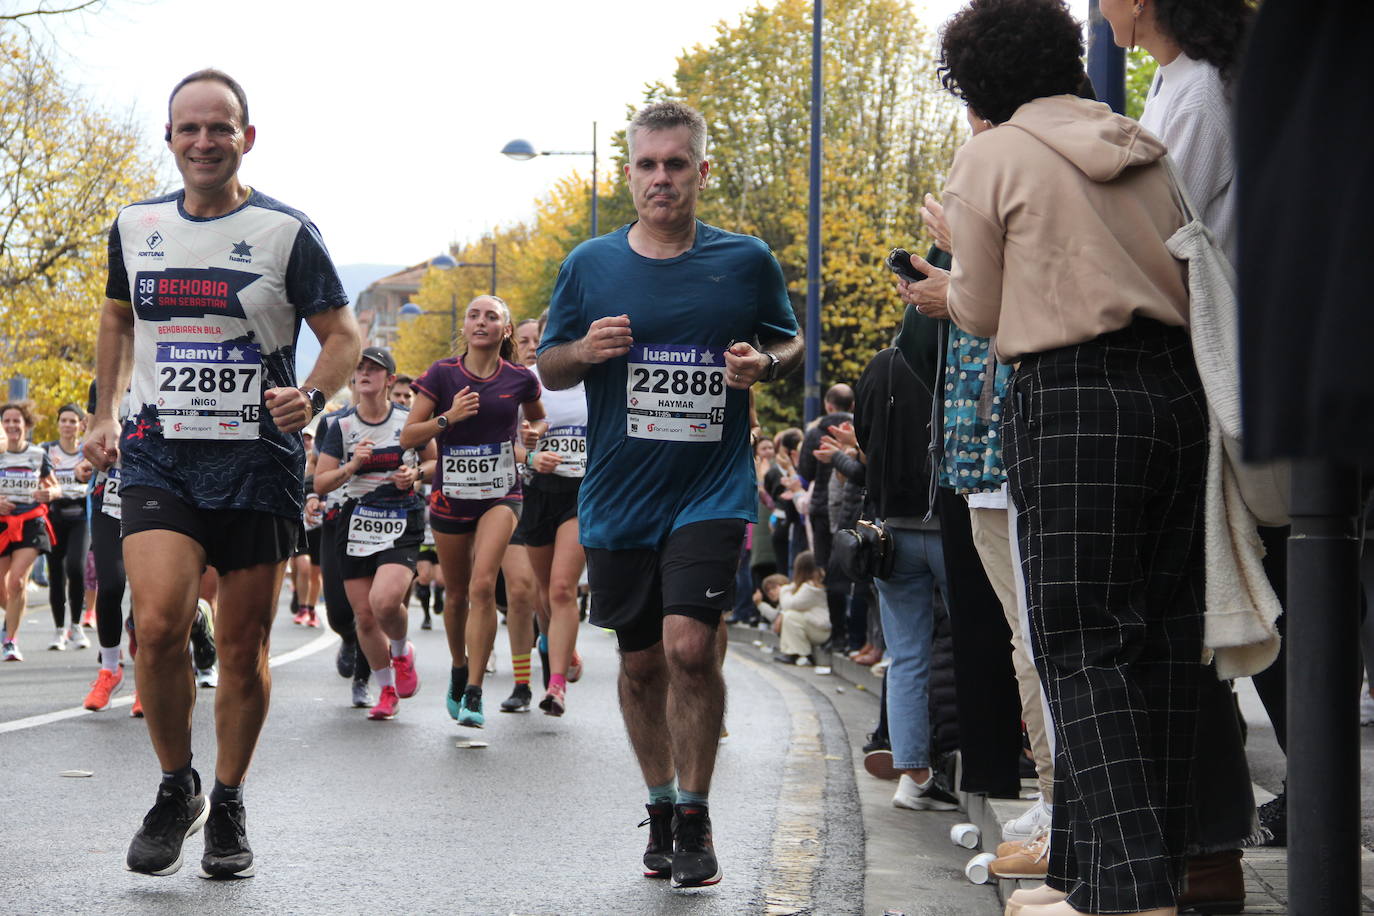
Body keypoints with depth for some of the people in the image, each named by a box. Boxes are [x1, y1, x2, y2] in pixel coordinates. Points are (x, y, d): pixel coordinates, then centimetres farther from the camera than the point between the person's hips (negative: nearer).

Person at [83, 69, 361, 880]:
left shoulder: (286, 231, -3)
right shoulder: (136, 227, 7)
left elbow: (344, 334, 0)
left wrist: (313, 396, -19)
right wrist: (106, 413, 15)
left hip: (257, 461, -2)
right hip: (159, 455, 2)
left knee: (243, 645, 4)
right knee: (158, 624, -15)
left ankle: (228, 806, 22)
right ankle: (177, 789, 7)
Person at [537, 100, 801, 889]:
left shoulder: (746, 262, 1)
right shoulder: (590, 266, 4)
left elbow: (792, 343, 14)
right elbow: (548, 368, 12)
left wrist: (766, 363, -9)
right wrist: (584, 350, -11)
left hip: (712, 490, -2)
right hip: (619, 498, 2)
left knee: (689, 645, -16)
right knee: (641, 662, 10)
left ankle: (695, 821, -1)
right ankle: (662, 809, 29)